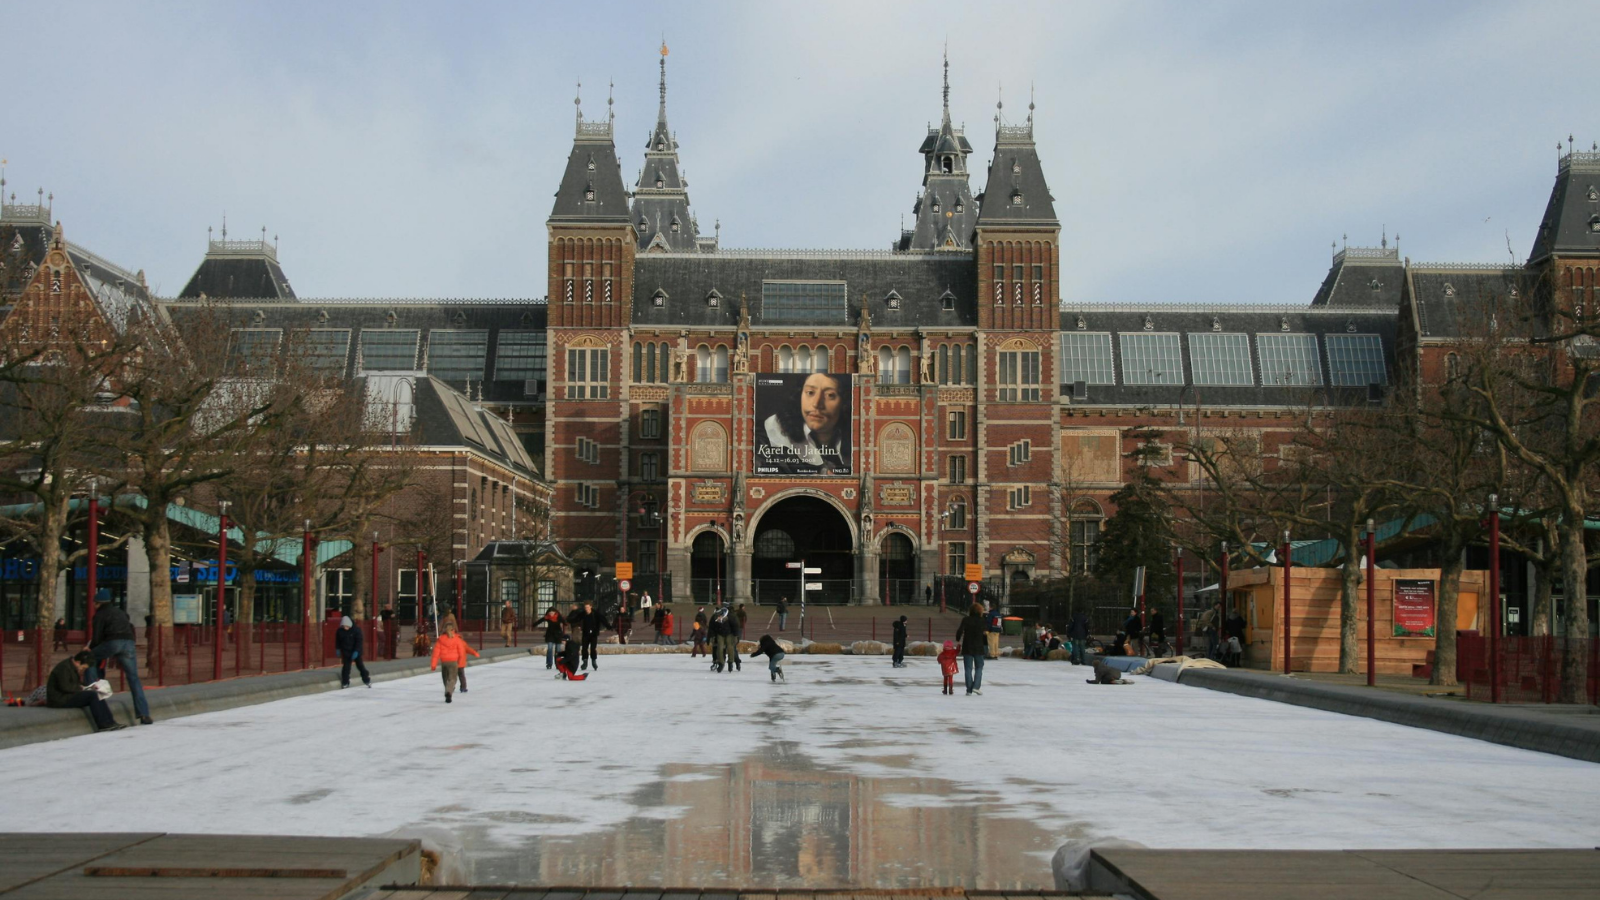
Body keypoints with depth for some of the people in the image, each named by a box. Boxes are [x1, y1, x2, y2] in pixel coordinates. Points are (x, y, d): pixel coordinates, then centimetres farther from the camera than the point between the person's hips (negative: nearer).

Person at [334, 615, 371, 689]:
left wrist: (356, 651, -24)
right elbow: (337, 640, 8)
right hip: (346, 652, 2)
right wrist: (337, 649, 8)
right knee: (346, 667, 0)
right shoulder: (340, 631, -9)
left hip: (356, 651, -2)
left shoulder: (356, 630, -20)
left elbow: (359, 641, -19)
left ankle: (367, 680, 17)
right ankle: (345, 682, 9)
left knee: (360, 665, 5)